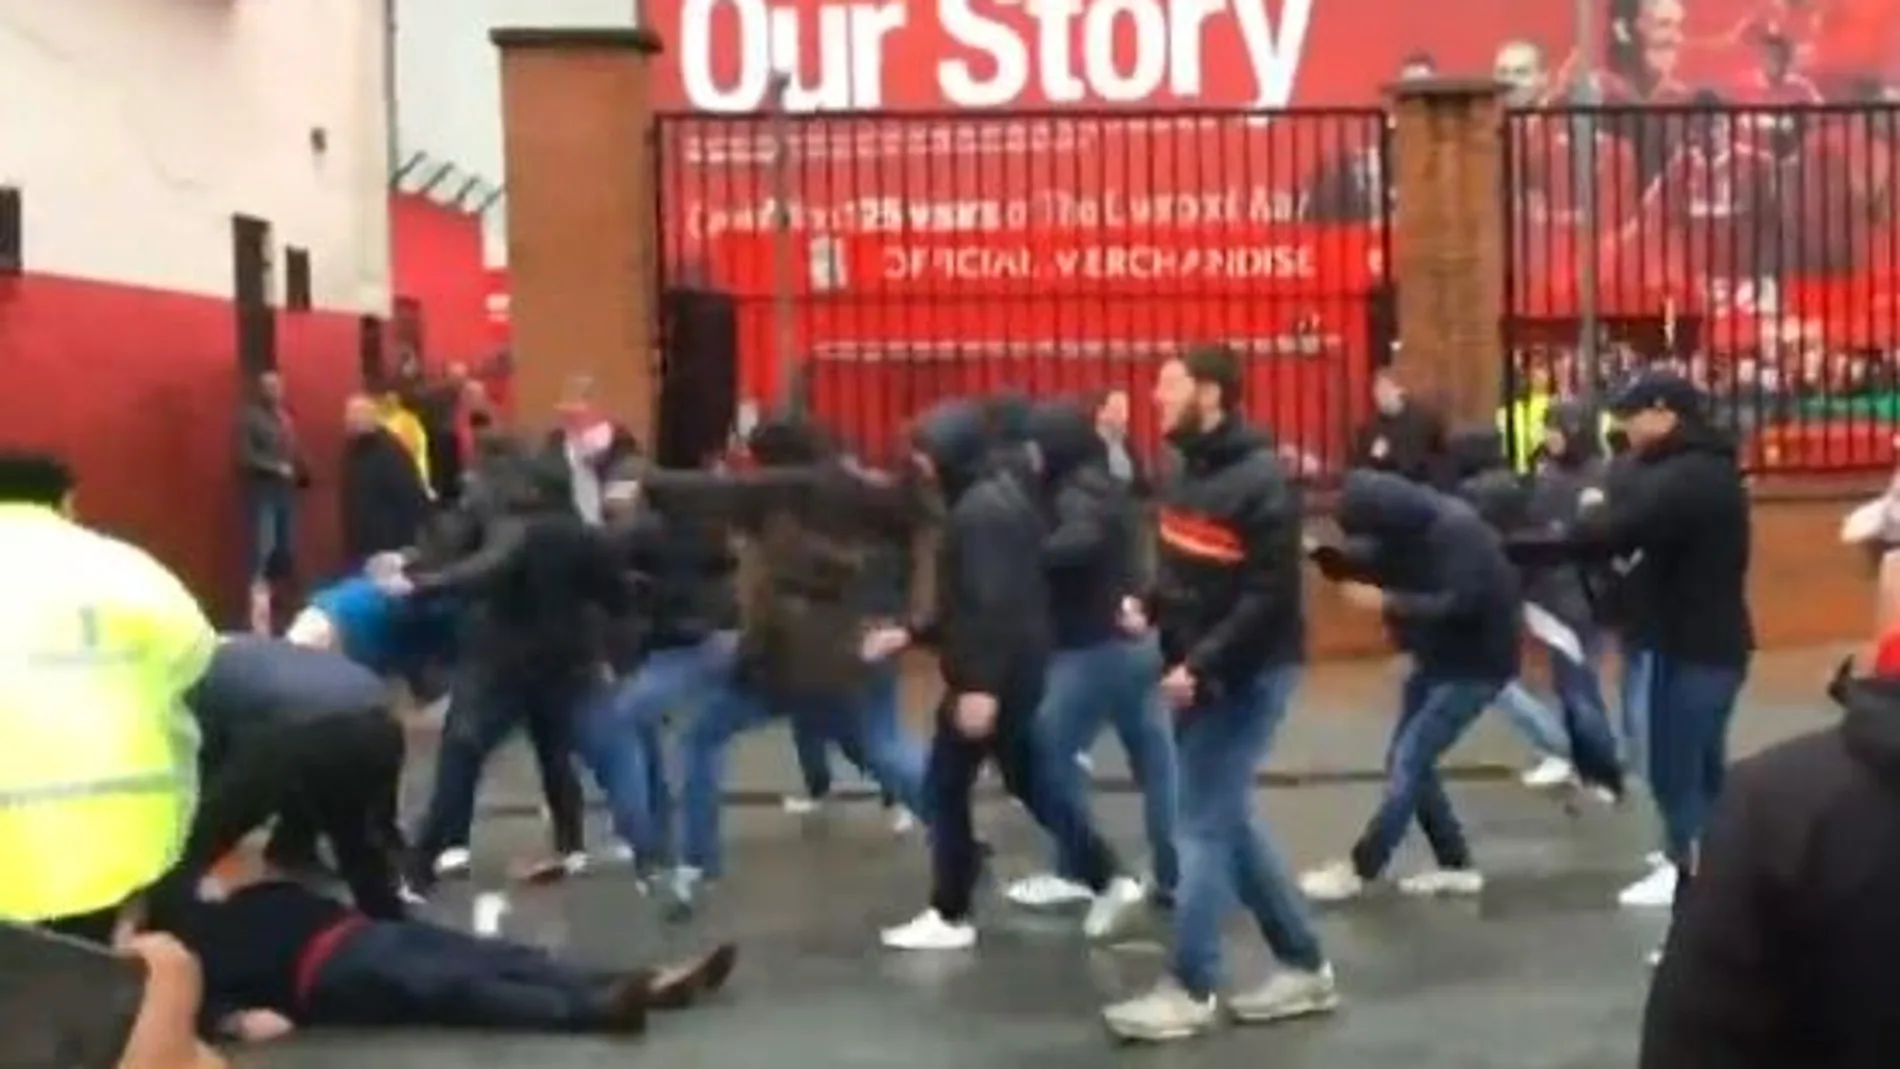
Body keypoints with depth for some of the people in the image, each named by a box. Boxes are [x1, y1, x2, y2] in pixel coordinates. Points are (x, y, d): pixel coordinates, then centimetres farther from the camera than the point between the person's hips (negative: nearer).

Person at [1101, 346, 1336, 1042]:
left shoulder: (1261, 481, -18)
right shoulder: (1183, 472, 9)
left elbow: (1270, 597, -22)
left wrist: (1201, 666, -24)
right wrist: (1150, 607, 1)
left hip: (1246, 674, -9)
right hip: (1195, 668, 9)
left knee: (1205, 824, -5)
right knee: (1227, 821, 13)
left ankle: (1191, 990, 5)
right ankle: (1304, 966, 23)